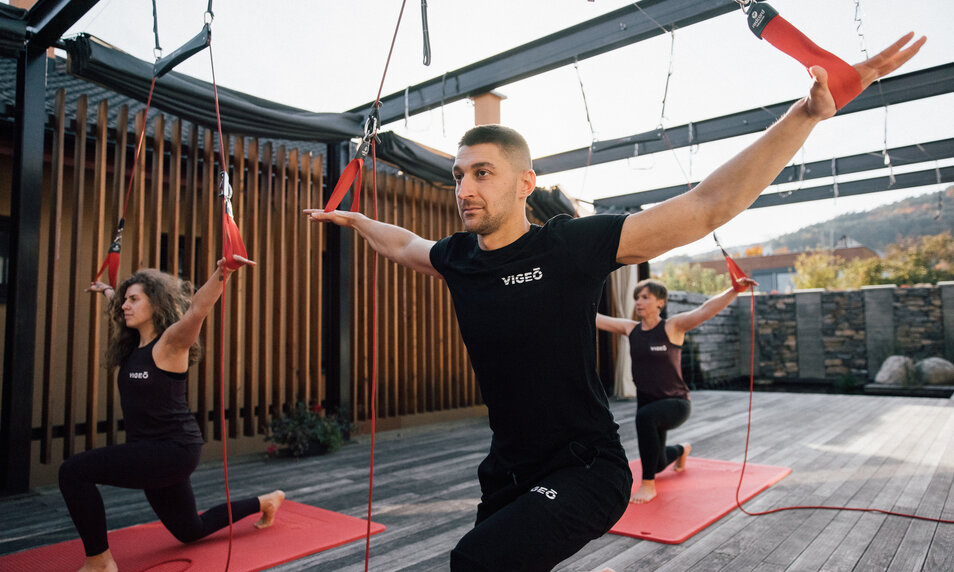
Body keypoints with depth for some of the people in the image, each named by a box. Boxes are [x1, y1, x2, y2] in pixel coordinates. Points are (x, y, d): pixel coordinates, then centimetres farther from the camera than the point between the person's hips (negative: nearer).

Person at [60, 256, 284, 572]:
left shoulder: (170, 342, -14)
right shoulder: (133, 344, 9)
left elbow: (197, 309, -35)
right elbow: (117, 310, 32)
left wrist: (221, 273, -51)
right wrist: (106, 290, 47)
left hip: (173, 449, -9)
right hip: (153, 451, 9)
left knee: (73, 471, -16)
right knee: (189, 531, 21)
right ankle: (265, 502, 39)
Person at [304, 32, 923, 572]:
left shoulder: (572, 245, -18)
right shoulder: (456, 257, -2)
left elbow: (708, 207, -20)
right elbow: (405, 244, 22)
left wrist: (810, 112, -25)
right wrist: (353, 218, 33)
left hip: (587, 471, -6)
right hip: (508, 472, 7)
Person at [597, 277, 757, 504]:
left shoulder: (673, 326, -13)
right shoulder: (630, 329, 0)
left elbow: (706, 310, -27)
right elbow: (595, 318, 2)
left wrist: (734, 289, -40)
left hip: (676, 403, -6)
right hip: (648, 404, 6)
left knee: (645, 416, -39)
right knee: (658, 464, 19)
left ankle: (648, 485, -24)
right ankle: (681, 450, 57)